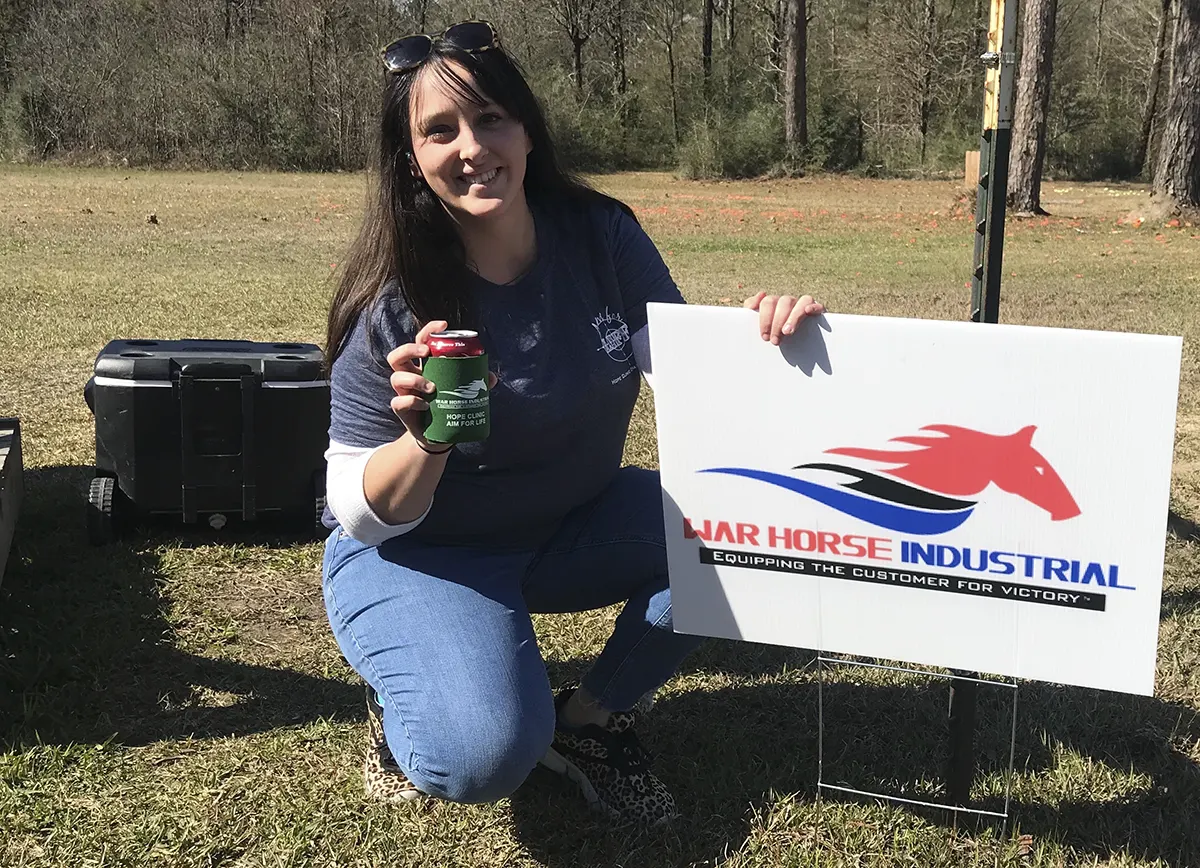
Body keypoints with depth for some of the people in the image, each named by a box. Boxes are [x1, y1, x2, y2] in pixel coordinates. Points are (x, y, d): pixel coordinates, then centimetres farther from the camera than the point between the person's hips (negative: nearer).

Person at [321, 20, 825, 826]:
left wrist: (756, 336, -32)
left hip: (571, 527, 5)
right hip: (417, 552, -5)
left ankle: (591, 716, 1)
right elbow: (363, 513, -18)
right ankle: (406, 707, 7)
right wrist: (424, 438, -38)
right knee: (486, 753, -31)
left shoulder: (601, 237, -11)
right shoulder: (394, 301, -21)